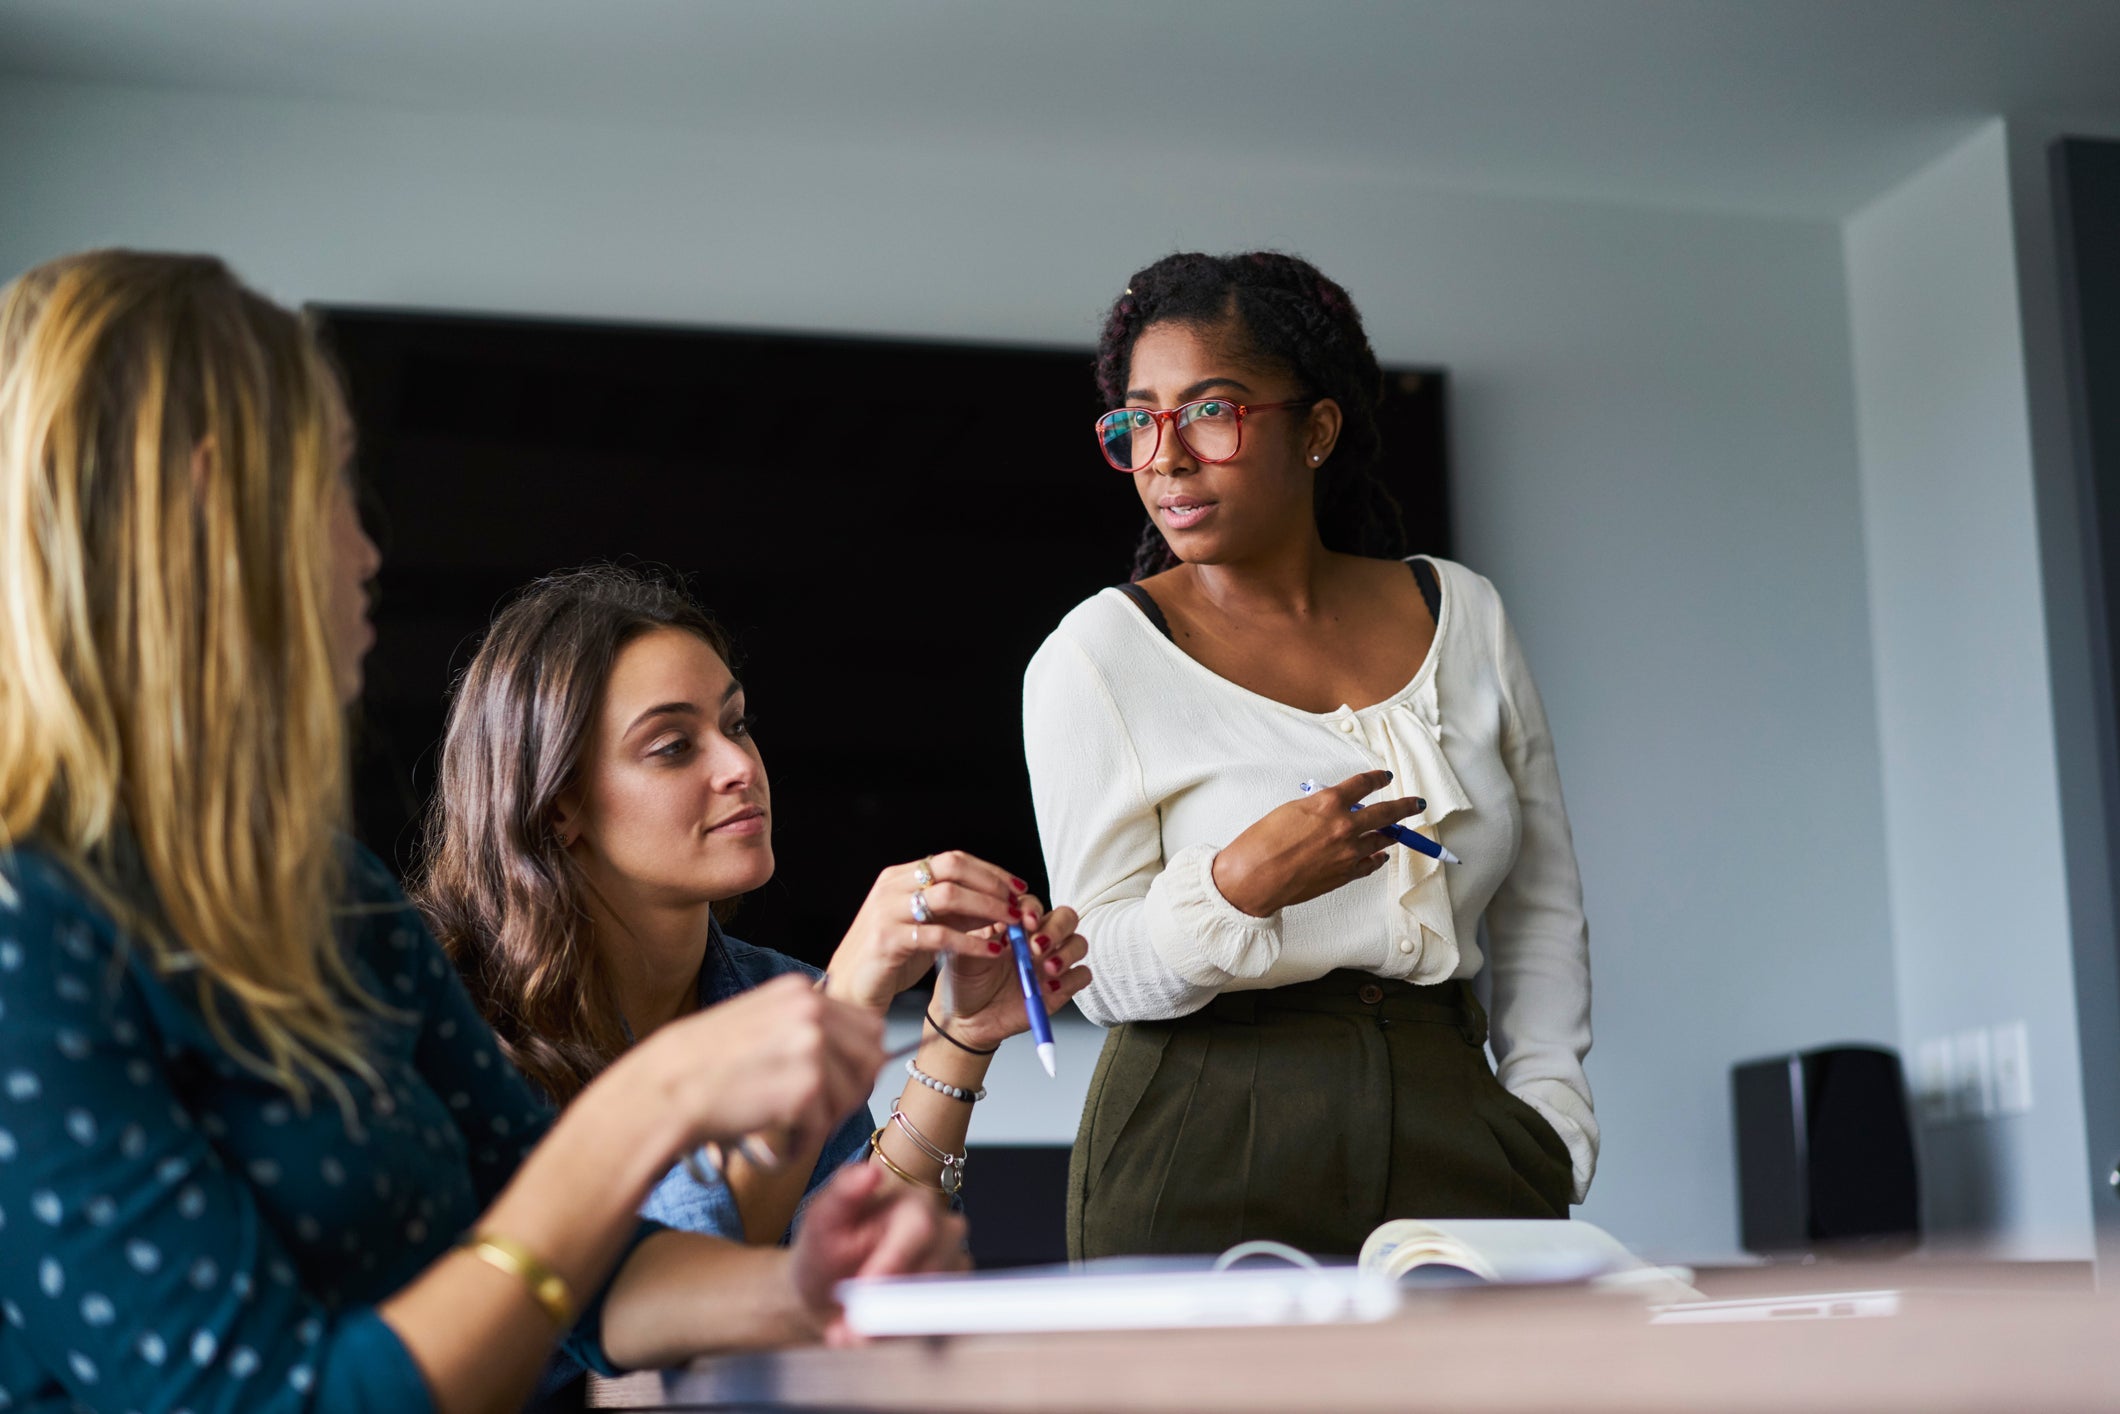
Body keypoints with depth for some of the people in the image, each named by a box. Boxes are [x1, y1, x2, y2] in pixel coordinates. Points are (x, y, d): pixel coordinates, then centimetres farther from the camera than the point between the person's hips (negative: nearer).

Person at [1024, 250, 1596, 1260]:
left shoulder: (1461, 615, 9)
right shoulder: (1097, 654, -3)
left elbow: (1543, 903, 14)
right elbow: (1106, 976, -6)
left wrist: (1549, 1114, 3)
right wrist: (1238, 884, -24)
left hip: (1447, 1130, 4)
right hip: (1206, 1171, -3)